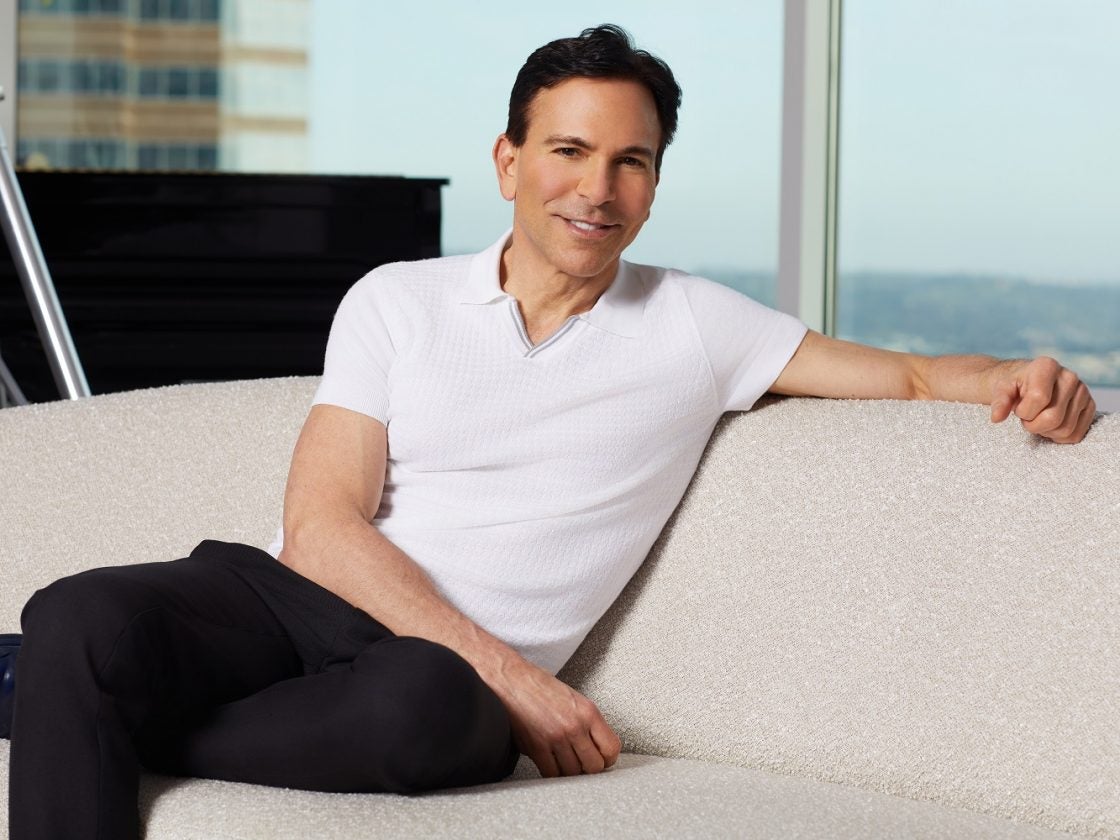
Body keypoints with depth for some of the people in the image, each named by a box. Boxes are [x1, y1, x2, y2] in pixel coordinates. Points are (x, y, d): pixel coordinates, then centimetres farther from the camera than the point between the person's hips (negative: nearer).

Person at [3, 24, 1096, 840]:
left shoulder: (694, 327, 15)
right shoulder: (398, 301, 12)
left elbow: (908, 376, 16)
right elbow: (323, 527, 1)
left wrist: (1020, 380, -10)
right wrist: (509, 675, -12)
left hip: (447, 667, 0)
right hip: (291, 598, 1)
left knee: (425, 702, -40)